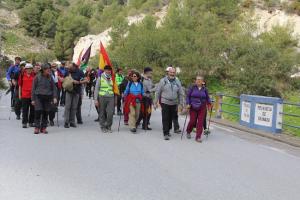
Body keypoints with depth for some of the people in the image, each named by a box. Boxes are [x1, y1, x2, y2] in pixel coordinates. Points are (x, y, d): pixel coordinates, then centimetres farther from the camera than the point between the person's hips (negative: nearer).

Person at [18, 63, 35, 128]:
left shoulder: (34, 75, 3)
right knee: (25, 110, 2)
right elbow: (20, 85, 6)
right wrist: (19, 94, 4)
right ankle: (24, 123, 8)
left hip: (33, 95, 1)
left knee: (33, 109, 7)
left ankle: (31, 122, 17)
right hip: (24, 95, -1)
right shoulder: (22, 75, 2)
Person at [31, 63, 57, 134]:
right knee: (38, 112, -9)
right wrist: (33, 99, -1)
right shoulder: (37, 77, 1)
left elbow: (54, 88, 10)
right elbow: (33, 88, 3)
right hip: (39, 97, -2)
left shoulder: (50, 78, 8)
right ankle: (37, 127, 0)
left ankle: (43, 128, 13)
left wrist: (55, 97, -3)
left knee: (45, 113, 3)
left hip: (47, 97, 3)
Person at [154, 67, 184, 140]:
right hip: (165, 103, -3)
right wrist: (155, 102, 0)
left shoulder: (177, 82, 7)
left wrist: (180, 104, 8)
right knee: (165, 119, -5)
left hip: (174, 103, 3)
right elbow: (158, 92, 2)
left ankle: (168, 131, 28)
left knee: (171, 118, 10)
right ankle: (166, 134, -2)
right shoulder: (163, 81, -1)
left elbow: (180, 94, 12)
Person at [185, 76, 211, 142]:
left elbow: (207, 97, 11)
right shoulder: (192, 88, -1)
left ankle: (198, 137, 3)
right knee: (192, 121, 0)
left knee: (200, 122, -3)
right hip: (193, 107, -1)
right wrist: (188, 104, -10)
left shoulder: (204, 89, 5)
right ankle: (188, 132, 30)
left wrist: (209, 104, -5)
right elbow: (188, 96, 1)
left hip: (202, 108, 2)